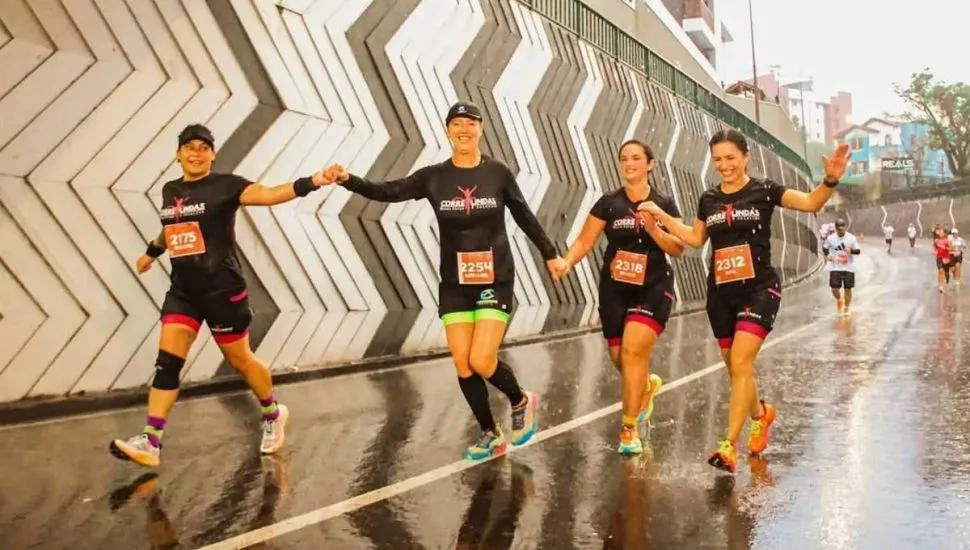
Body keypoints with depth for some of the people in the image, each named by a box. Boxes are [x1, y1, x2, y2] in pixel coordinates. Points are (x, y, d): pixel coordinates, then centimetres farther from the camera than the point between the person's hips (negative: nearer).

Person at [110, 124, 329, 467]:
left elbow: (269, 195, -24)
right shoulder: (170, 191, 9)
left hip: (223, 290, -5)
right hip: (182, 291, 5)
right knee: (167, 362, -4)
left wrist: (313, 182, -38)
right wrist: (152, 252, 43)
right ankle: (151, 443, -2)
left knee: (240, 360, 8)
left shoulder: (225, 185, -9)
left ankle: (273, 415, 32)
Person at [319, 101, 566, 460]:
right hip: (454, 283, 3)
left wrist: (550, 255, 13)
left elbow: (525, 218, 7)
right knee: (462, 364, 2)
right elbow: (388, 192, -9)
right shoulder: (434, 176, -1)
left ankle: (521, 403, 19)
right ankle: (491, 435, 20)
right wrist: (347, 179, -24)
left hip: (495, 279, -2)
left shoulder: (498, 173, -3)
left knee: (482, 361, -12)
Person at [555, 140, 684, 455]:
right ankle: (647, 385, 44)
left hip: (653, 289, -2)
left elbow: (678, 248, -5)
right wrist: (566, 262, -21)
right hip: (614, 289, 2)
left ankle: (629, 429, -8)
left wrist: (653, 229, -20)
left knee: (634, 350, -19)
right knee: (619, 358, 7)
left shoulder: (664, 205, 1)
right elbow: (585, 241, -3)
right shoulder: (608, 203, 1)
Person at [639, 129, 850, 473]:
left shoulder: (764, 191, -4)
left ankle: (729, 446, -12)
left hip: (759, 288, -5)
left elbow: (811, 203, -12)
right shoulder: (708, 199, 7)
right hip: (720, 293, 5)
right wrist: (660, 216, 14)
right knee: (735, 368, 13)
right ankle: (761, 415, 43)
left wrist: (830, 180, -31)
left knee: (741, 363, -16)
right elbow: (695, 239, 20)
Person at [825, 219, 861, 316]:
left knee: (847, 289, 4)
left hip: (849, 268, 0)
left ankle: (846, 308, 22)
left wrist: (851, 251, -24)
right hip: (835, 268, 1)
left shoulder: (851, 238, -7)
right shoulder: (831, 238, -3)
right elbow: (825, 248, 13)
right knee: (834, 289, -6)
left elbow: (858, 251, -3)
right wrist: (827, 255, -7)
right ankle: (839, 300, 28)